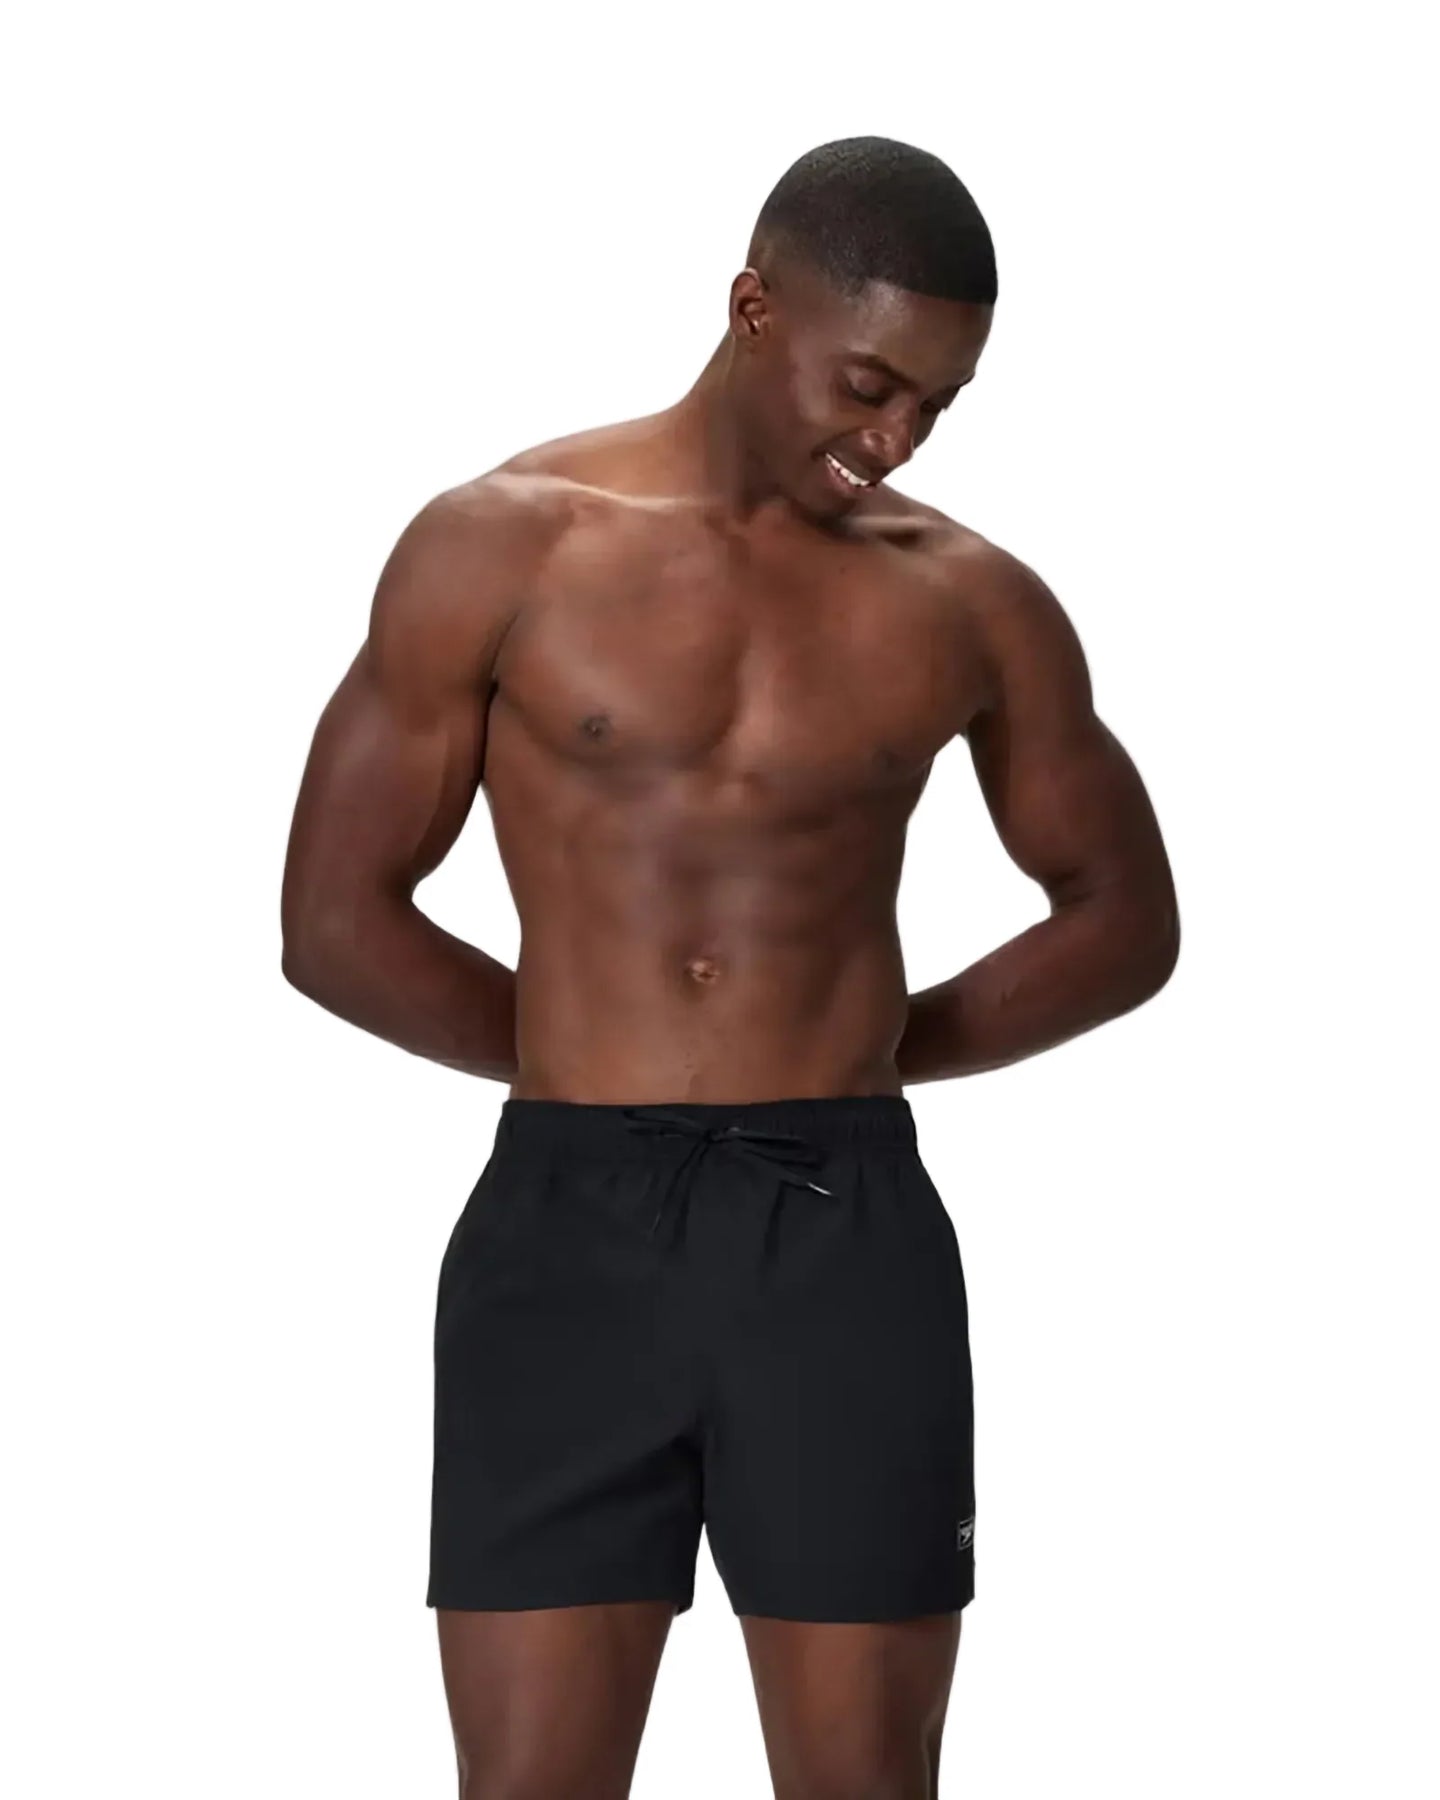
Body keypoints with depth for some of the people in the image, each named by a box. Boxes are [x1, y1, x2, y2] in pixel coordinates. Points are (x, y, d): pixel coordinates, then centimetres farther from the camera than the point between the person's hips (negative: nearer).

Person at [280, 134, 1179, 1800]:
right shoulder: (502, 544, -1)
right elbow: (334, 922, 1)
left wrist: (865, 1052, 11)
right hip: (567, 1230, -1)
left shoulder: (970, 603, 5)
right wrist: (597, 1060, 7)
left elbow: (1125, 919, 18)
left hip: (846, 1237, 1)